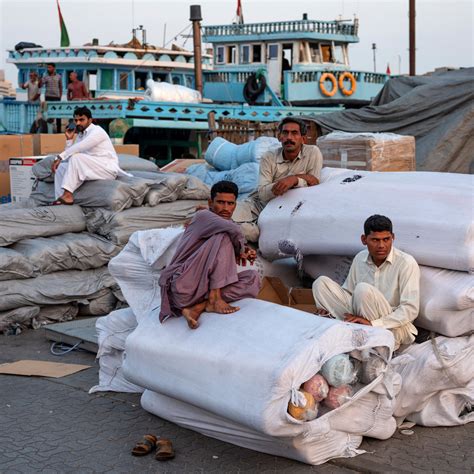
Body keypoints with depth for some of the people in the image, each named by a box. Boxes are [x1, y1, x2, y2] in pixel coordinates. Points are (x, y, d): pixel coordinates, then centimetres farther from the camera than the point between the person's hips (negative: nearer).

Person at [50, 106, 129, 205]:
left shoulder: (97, 131, -10)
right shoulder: (80, 135, 15)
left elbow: (79, 147, -25)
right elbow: (69, 155, 9)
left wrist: (59, 157, -27)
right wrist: (69, 139, 0)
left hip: (108, 169, -9)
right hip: (93, 169, 9)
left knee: (76, 158, -28)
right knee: (61, 167, 1)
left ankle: (68, 195, -30)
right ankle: (61, 199, -13)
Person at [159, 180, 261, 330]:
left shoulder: (226, 223, 24)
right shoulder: (203, 216, 0)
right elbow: (234, 230, -19)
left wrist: (245, 253, 5)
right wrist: (240, 249, -2)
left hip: (204, 288, 8)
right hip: (184, 285, -8)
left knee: (252, 278, -6)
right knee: (224, 235, -15)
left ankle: (199, 307, -17)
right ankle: (214, 298, -22)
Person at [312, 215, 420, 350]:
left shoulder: (406, 263, -15)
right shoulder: (360, 259, 3)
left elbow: (411, 310, -20)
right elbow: (347, 291, 16)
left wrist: (373, 323, -28)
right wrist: (331, 305, -7)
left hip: (394, 328, -6)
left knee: (363, 289, -32)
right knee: (321, 283, -8)